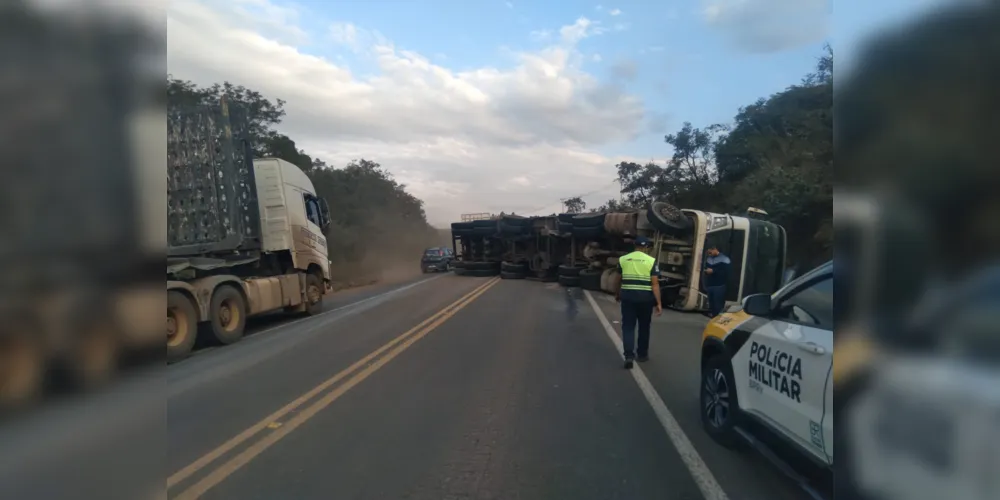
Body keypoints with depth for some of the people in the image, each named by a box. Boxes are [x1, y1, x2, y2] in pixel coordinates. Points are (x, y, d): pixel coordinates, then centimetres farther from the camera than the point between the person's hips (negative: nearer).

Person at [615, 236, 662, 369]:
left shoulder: (622, 259, 3)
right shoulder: (651, 261, -4)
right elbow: (655, 284, -9)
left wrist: (617, 295, 26)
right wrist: (658, 303, -7)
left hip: (627, 296, 1)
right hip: (645, 297, -1)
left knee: (628, 326, 4)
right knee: (644, 326, 15)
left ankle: (629, 356, -9)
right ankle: (642, 354, 27)